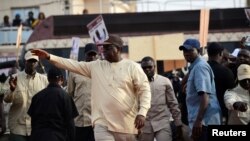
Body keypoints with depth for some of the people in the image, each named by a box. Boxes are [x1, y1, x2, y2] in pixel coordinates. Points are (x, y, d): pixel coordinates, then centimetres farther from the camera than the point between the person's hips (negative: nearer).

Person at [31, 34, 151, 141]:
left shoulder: (132, 67, -1)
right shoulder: (96, 66, 9)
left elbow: (144, 90, -2)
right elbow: (73, 65, 7)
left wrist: (142, 113, -14)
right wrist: (49, 57, -2)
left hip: (126, 125, -2)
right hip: (102, 124, 2)